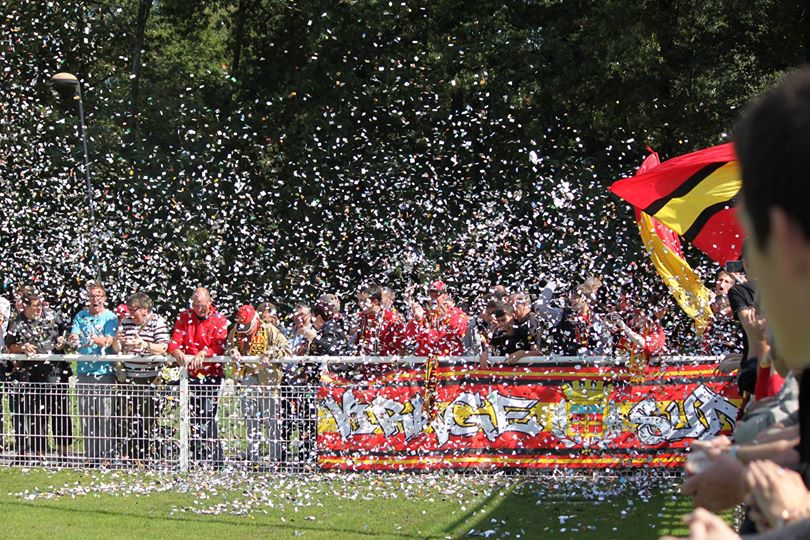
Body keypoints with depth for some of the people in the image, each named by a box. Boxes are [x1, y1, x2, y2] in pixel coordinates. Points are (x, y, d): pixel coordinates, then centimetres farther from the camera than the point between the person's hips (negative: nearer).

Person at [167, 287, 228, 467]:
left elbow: (218, 346, -11)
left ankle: (215, 458, -5)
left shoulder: (219, 320, 1)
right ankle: (197, 459, 7)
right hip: (191, 374, 3)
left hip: (212, 374, -3)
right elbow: (175, 341, -1)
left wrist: (202, 354, -28)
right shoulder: (184, 317, 8)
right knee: (193, 417, 3)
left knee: (208, 417, -10)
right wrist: (178, 352, -24)